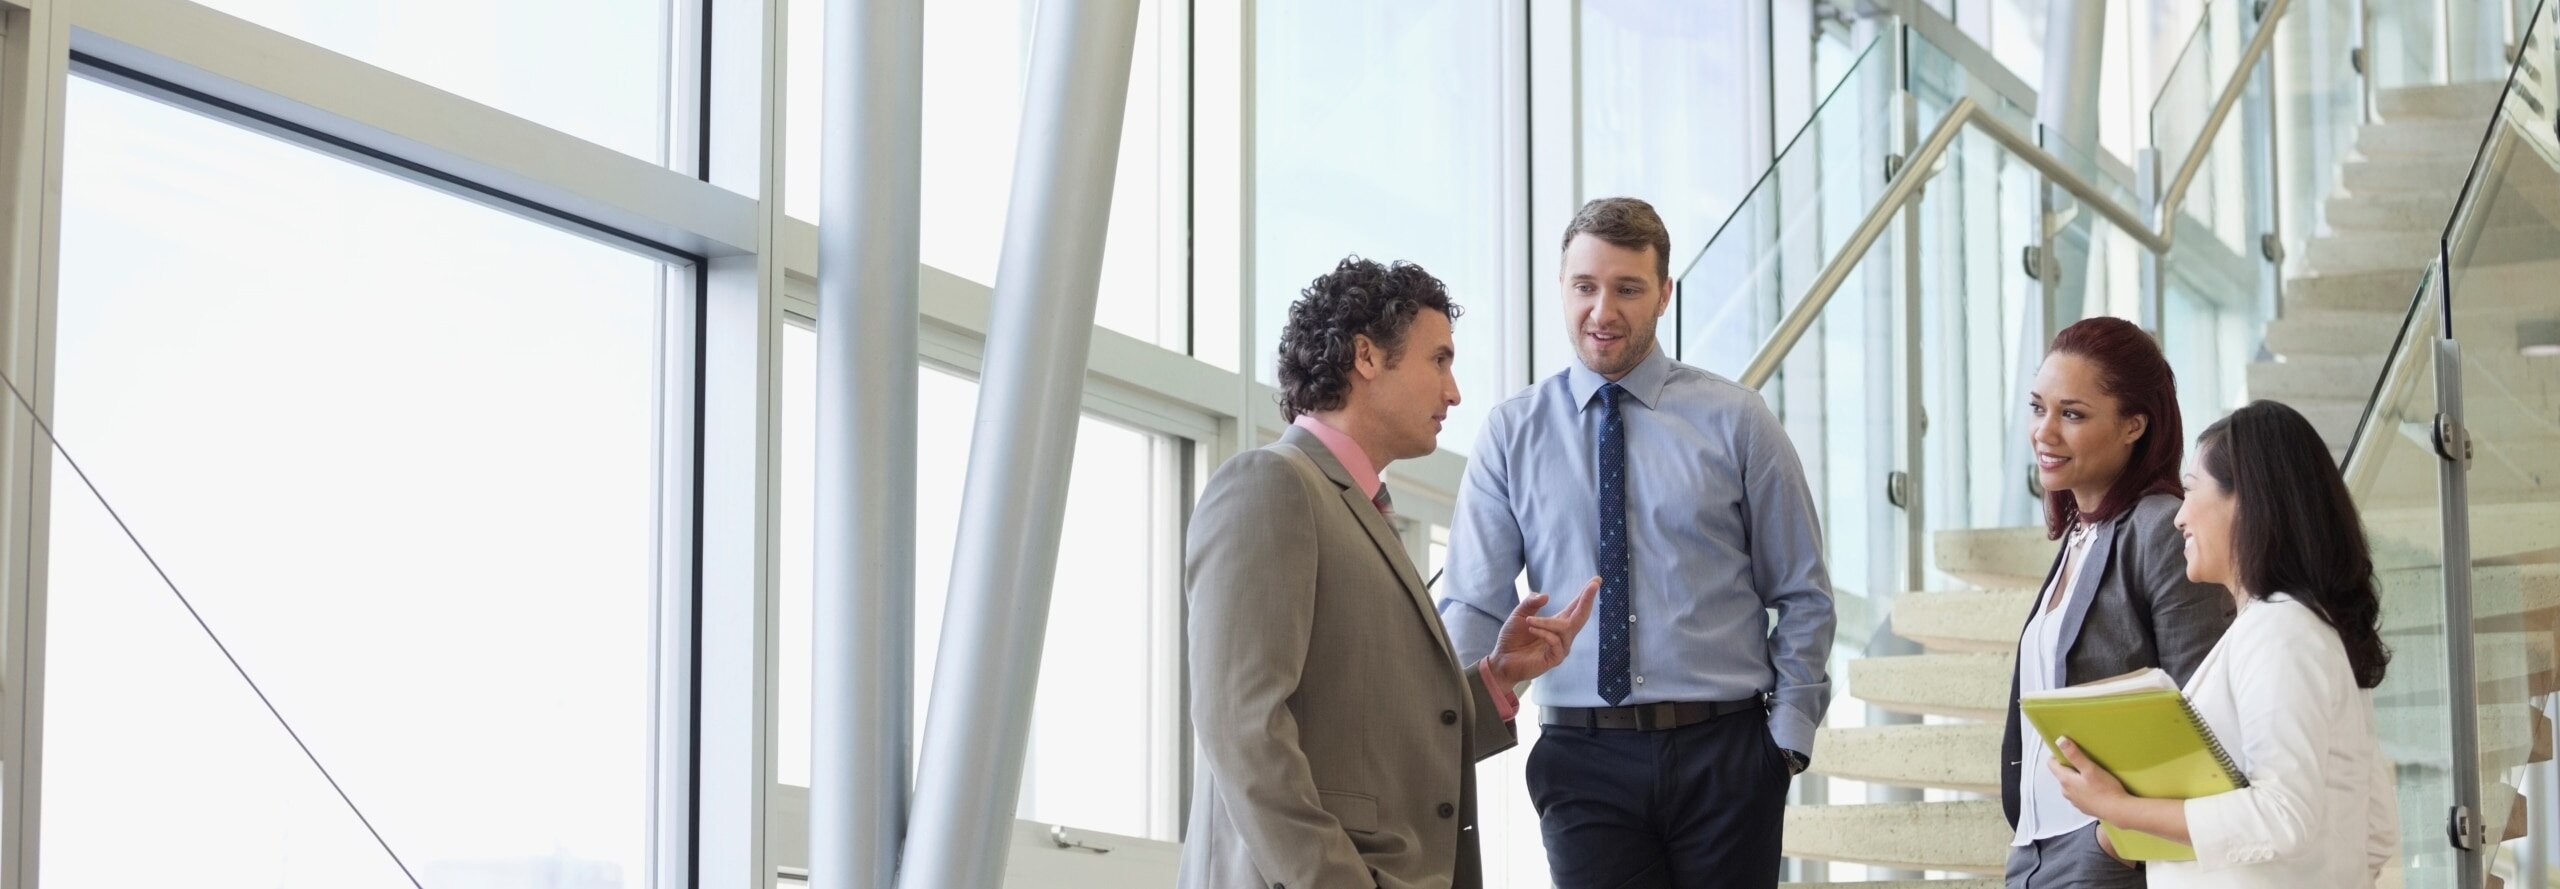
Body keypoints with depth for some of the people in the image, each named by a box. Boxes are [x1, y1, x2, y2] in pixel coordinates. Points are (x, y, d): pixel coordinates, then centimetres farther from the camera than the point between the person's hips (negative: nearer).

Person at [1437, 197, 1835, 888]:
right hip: (1585, 758, 0)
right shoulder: (1512, 435, 5)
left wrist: (1789, 734, -2)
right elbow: (1474, 605, -1)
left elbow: (1803, 596, 7)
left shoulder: (1735, 421, 4)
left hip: (1724, 753, 0)